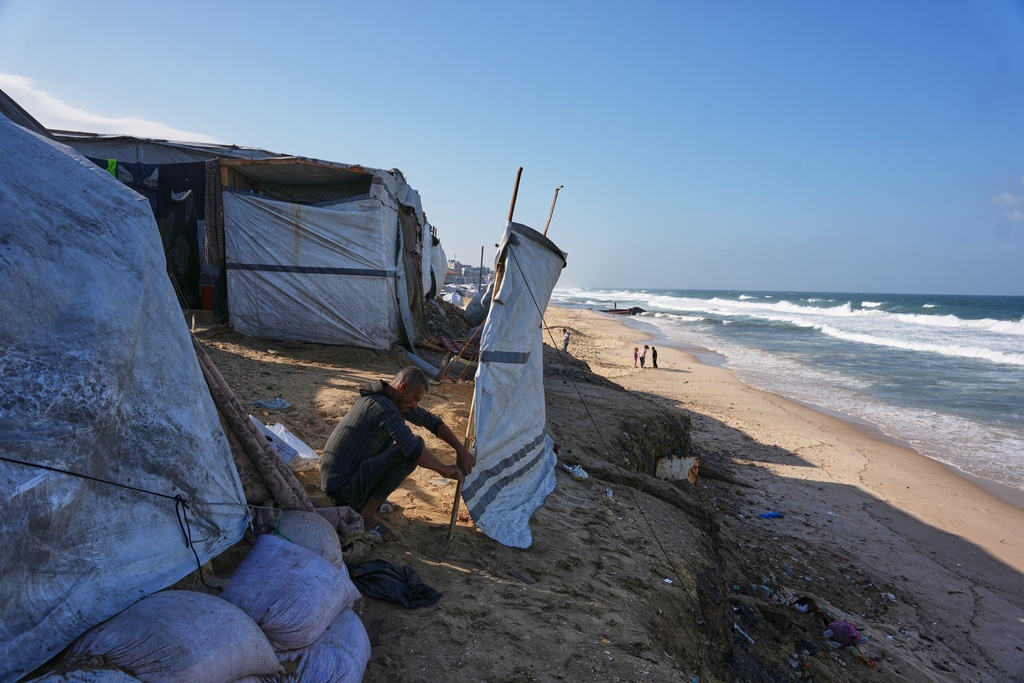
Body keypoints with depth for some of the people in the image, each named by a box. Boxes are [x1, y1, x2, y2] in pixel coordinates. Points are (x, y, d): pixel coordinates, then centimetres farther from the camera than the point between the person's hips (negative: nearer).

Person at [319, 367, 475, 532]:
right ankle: (367, 514, -10)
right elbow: (414, 449, -31)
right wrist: (444, 470, -16)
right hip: (345, 489, -10)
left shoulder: (395, 401, 9)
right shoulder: (383, 405, -21)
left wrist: (461, 450, 10)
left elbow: (430, 420, 16)